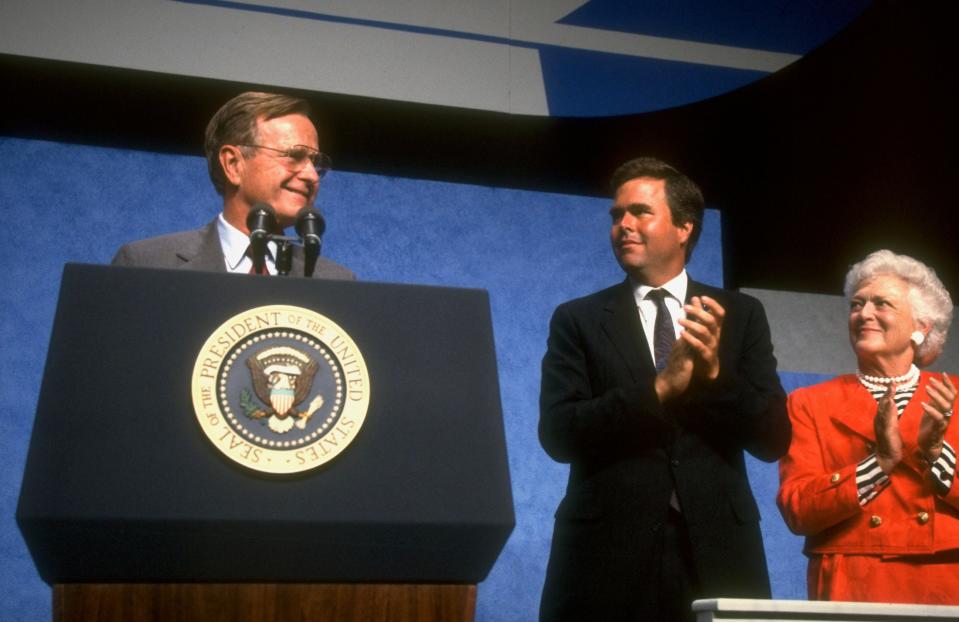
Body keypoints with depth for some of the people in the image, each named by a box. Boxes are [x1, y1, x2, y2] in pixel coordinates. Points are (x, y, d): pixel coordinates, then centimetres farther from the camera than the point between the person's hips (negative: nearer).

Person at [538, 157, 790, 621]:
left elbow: (775, 439, 3)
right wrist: (658, 389, -17)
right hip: (608, 552, -1)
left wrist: (716, 372, -14)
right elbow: (558, 434, -7)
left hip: (716, 550, 1)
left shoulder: (741, 315, 7)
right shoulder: (577, 320, 4)